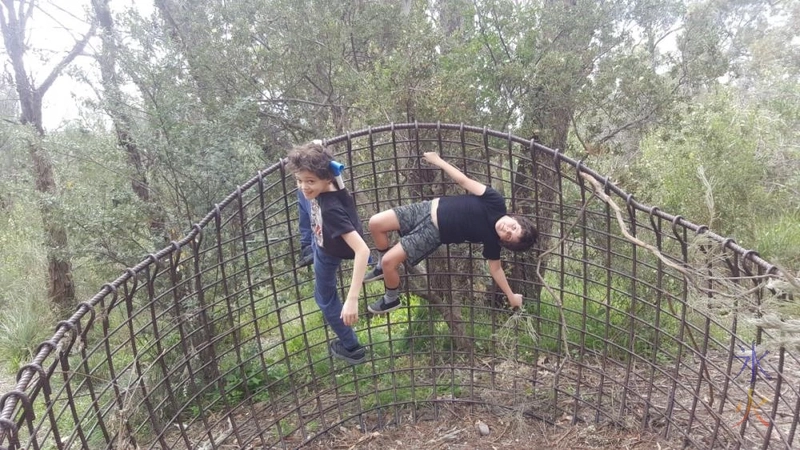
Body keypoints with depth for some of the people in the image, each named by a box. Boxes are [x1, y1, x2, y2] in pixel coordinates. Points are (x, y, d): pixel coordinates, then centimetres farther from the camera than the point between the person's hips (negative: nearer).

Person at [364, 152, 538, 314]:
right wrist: (439, 161, -4)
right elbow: (464, 181, -8)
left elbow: (495, 268, 1)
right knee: (375, 223, -2)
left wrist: (511, 296, 5)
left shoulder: (493, 240, -15)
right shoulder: (496, 203, -14)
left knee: (389, 261, -15)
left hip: (433, 233, -3)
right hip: (429, 208, 3)